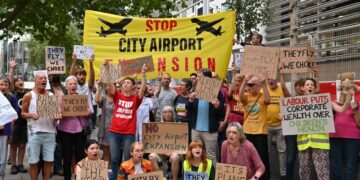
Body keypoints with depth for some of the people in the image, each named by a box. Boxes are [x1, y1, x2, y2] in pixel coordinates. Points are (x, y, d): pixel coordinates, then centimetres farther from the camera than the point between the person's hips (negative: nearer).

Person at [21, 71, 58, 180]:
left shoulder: (52, 95, 9)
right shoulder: (28, 96, 0)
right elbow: (23, 113, 2)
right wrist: (30, 115, -19)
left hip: (50, 132, 3)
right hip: (35, 132, -3)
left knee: (49, 160, 7)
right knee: (33, 161, 3)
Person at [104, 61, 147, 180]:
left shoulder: (135, 99, 3)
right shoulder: (117, 96, 6)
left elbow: (143, 88, -12)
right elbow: (109, 84, -5)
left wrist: (143, 74, -23)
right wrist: (107, 69, -15)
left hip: (129, 133, -1)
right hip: (114, 132, 1)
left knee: (128, 159, 6)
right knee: (114, 158, 7)